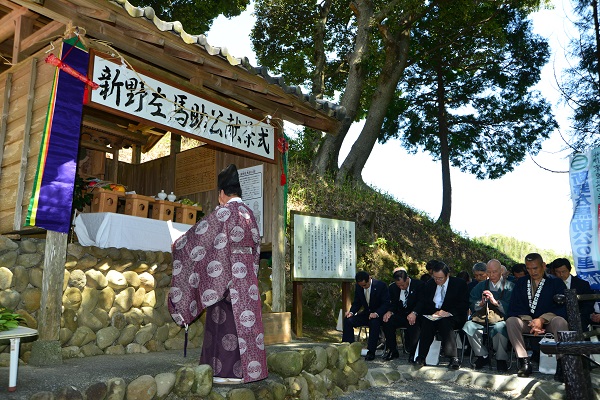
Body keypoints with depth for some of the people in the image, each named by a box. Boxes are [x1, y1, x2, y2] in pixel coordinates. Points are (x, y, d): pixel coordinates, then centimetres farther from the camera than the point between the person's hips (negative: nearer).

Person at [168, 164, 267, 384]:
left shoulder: (224, 211, -11)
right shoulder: (248, 212, 12)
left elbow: (200, 232, -6)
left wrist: (178, 244, 9)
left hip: (227, 274, -8)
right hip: (247, 274, 8)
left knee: (227, 318, -2)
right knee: (244, 316, 10)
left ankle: (230, 371, 3)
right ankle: (248, 367, 17)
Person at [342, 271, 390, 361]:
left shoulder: (381, 285, -16)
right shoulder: (358, 287, -2)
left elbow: (386, 303, -17)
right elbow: (357, 303, 8)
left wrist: (376, 313, -33)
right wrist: (351, 312, -14)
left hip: (378, 315, -5)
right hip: (366, 314, 5)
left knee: (374, 322, -38)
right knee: (348, 320, -16)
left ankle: (371, 352, -26)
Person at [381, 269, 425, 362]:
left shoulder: (419, 285, -8)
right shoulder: (393, 287, 4)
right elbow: (393, 304, 11)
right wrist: (390, 312, -13)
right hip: (401, 315, 4)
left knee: (414, 326, -37)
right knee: (387, 322, -24)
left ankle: (413, 352, -12)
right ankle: (392, 351, -6)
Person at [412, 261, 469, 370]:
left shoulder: (459, 284, -1)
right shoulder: (430, 284, 11)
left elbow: (464, 306, -8)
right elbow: (422, 301, 6)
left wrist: (448, 313, -24)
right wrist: (414, 313, -14)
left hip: (453, 317, -3)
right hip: (432, 316, 3)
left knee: (445, 322, -36)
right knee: (426, 322, -31)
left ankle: (453, 358, -33)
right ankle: (421, 357, -31)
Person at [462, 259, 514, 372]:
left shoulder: (509, 286, 6)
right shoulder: (481, 286, 17)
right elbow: (471, 304, 8)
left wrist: (495, 302, -22)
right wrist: (481, 303, -12)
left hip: (501, 320, -3)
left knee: (499, 328, -37)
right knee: (468, 325, -25)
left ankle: (501, 359, -13)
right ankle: (483, 356, -8)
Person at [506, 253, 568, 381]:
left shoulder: (556, 282, 4)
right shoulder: (521, 283, 12)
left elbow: (563, 308, -8)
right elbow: (513, 308, 3)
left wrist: (542, 320, -21)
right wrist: (531, 322, -14)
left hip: (549, 322, -2)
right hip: (528, 321, 2)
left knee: (560, 322, -35)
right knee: (511, 321, -27)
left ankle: (561, 365, -30)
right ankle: (525, 362, -28)